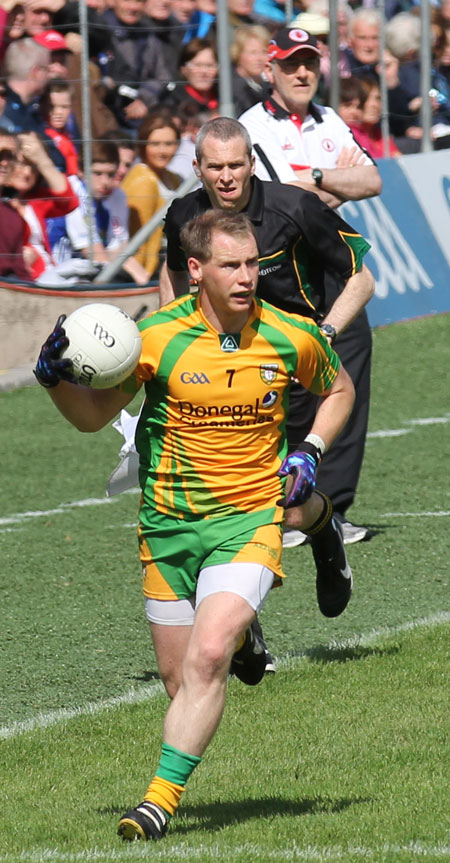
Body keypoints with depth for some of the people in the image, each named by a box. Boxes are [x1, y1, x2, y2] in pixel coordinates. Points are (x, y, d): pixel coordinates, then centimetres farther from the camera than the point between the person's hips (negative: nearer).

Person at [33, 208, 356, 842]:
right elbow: (95, 415, 4)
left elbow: (339, 389, 15)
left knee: (209, 656, -20)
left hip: (250, 517, -2)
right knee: (180, 677, 6)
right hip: (169, 524, 2)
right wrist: (56, 377, -16)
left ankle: (162, 798, -18)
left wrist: (311, 451, -1)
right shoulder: (157, 337, -9)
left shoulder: (292, 338, -6)